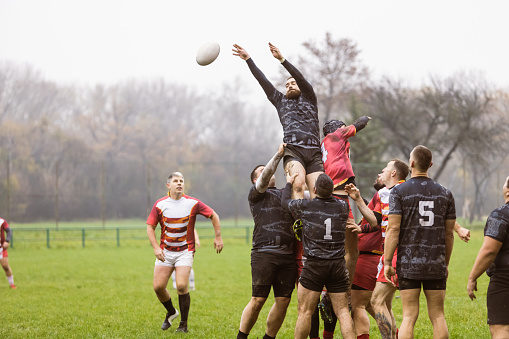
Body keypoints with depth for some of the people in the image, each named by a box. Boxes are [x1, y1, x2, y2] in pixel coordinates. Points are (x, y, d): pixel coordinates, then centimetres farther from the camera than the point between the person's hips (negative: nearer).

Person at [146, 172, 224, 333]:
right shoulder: (160, 204, -2)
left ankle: (183, 324, -3)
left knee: (182, 286, -17)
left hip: (185, 251, -2)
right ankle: (171, 312, 26)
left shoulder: (192, 203, -5)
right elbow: (150, 227, 2)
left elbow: (213, 215, 7)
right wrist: (156, 247, -10)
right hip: (165, 251, 2)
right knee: (158, 287, -4)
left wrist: (218, 237, 4)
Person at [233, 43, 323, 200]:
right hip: (293, 150, -1)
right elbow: (263, 81, 25)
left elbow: (301, 78, 8)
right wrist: (248, 59, 22)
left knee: (317, 195, -13)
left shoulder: (308, 98, 24)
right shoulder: (281, 101, 28)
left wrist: (281, 59, -3)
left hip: (314, 153, 1)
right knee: (298, 185, -28)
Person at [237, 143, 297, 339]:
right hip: (264, 252, -5)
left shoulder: (286, 195, 25)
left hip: (288, 255, 5)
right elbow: (265, 178, -8)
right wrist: (279, 154, -9)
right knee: (258, 300, -7)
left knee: (283, 301, 1)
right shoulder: (255, 194, 9)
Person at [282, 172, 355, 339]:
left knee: (305, 311, 3)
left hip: (314, 266, -3)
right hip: (338, 265, 3)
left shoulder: (305, 206, -4)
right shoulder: (342, 206, 3)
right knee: (343, 312, 2)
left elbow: (285, 202, 17)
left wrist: (289, 183, 35)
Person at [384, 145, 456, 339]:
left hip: (408, 263, -2)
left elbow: (393, 229, -8)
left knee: (409, 316, -2)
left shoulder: (399, 192, -3)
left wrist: (387, 262, -3)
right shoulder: (445, 194, 7)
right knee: (437, 315, 6)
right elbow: (449, 233, 9)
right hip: (437, 264, 2)